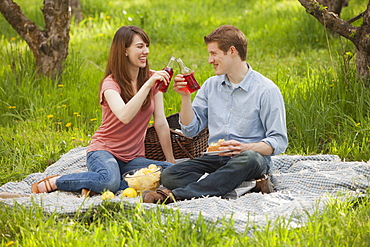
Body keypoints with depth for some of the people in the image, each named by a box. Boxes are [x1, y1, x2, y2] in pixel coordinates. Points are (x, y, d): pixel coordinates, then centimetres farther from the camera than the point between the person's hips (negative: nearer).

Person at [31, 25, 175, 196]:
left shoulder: (152, 79, 3)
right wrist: (148, 85, -34)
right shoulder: (111, 83, -11)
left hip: (133, 158, 6)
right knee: (110, 180, -40)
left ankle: (97, 186, -17)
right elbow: (125, 116, -33)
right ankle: (53, 182, -14)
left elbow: (161, 124, 4)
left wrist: (171, 162, 1)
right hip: (104, 151, -5)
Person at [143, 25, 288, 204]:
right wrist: (185, 96, -1)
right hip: (215, 159, 5)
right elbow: (191, 129, 13)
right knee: (169, 176, -21)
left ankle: (176, 195, -44)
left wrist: (245, 147, -24)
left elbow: (279, 141, -7)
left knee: (249, 159, -41)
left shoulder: (266, 90, -4)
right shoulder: (211, 85, 12)